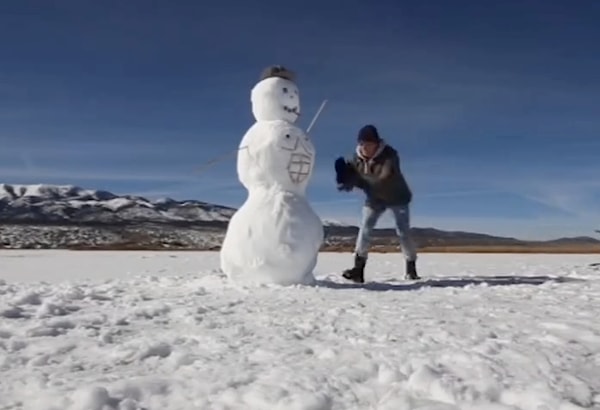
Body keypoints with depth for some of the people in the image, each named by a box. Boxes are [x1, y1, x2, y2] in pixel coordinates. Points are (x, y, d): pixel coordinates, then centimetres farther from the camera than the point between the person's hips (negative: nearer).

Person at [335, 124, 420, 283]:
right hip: (375, 199, 4)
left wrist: (360, 179, -48)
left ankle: (411, 267, 14)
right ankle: (358, 268, -15)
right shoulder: (357, 158, -14)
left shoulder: (389, 155, -30)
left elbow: (385, 179, -42)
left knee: (403, 232, -5)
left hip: (397, 197, -3)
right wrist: (345, 179, -37)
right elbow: (353, 177, -13)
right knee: (365, 229, -13)